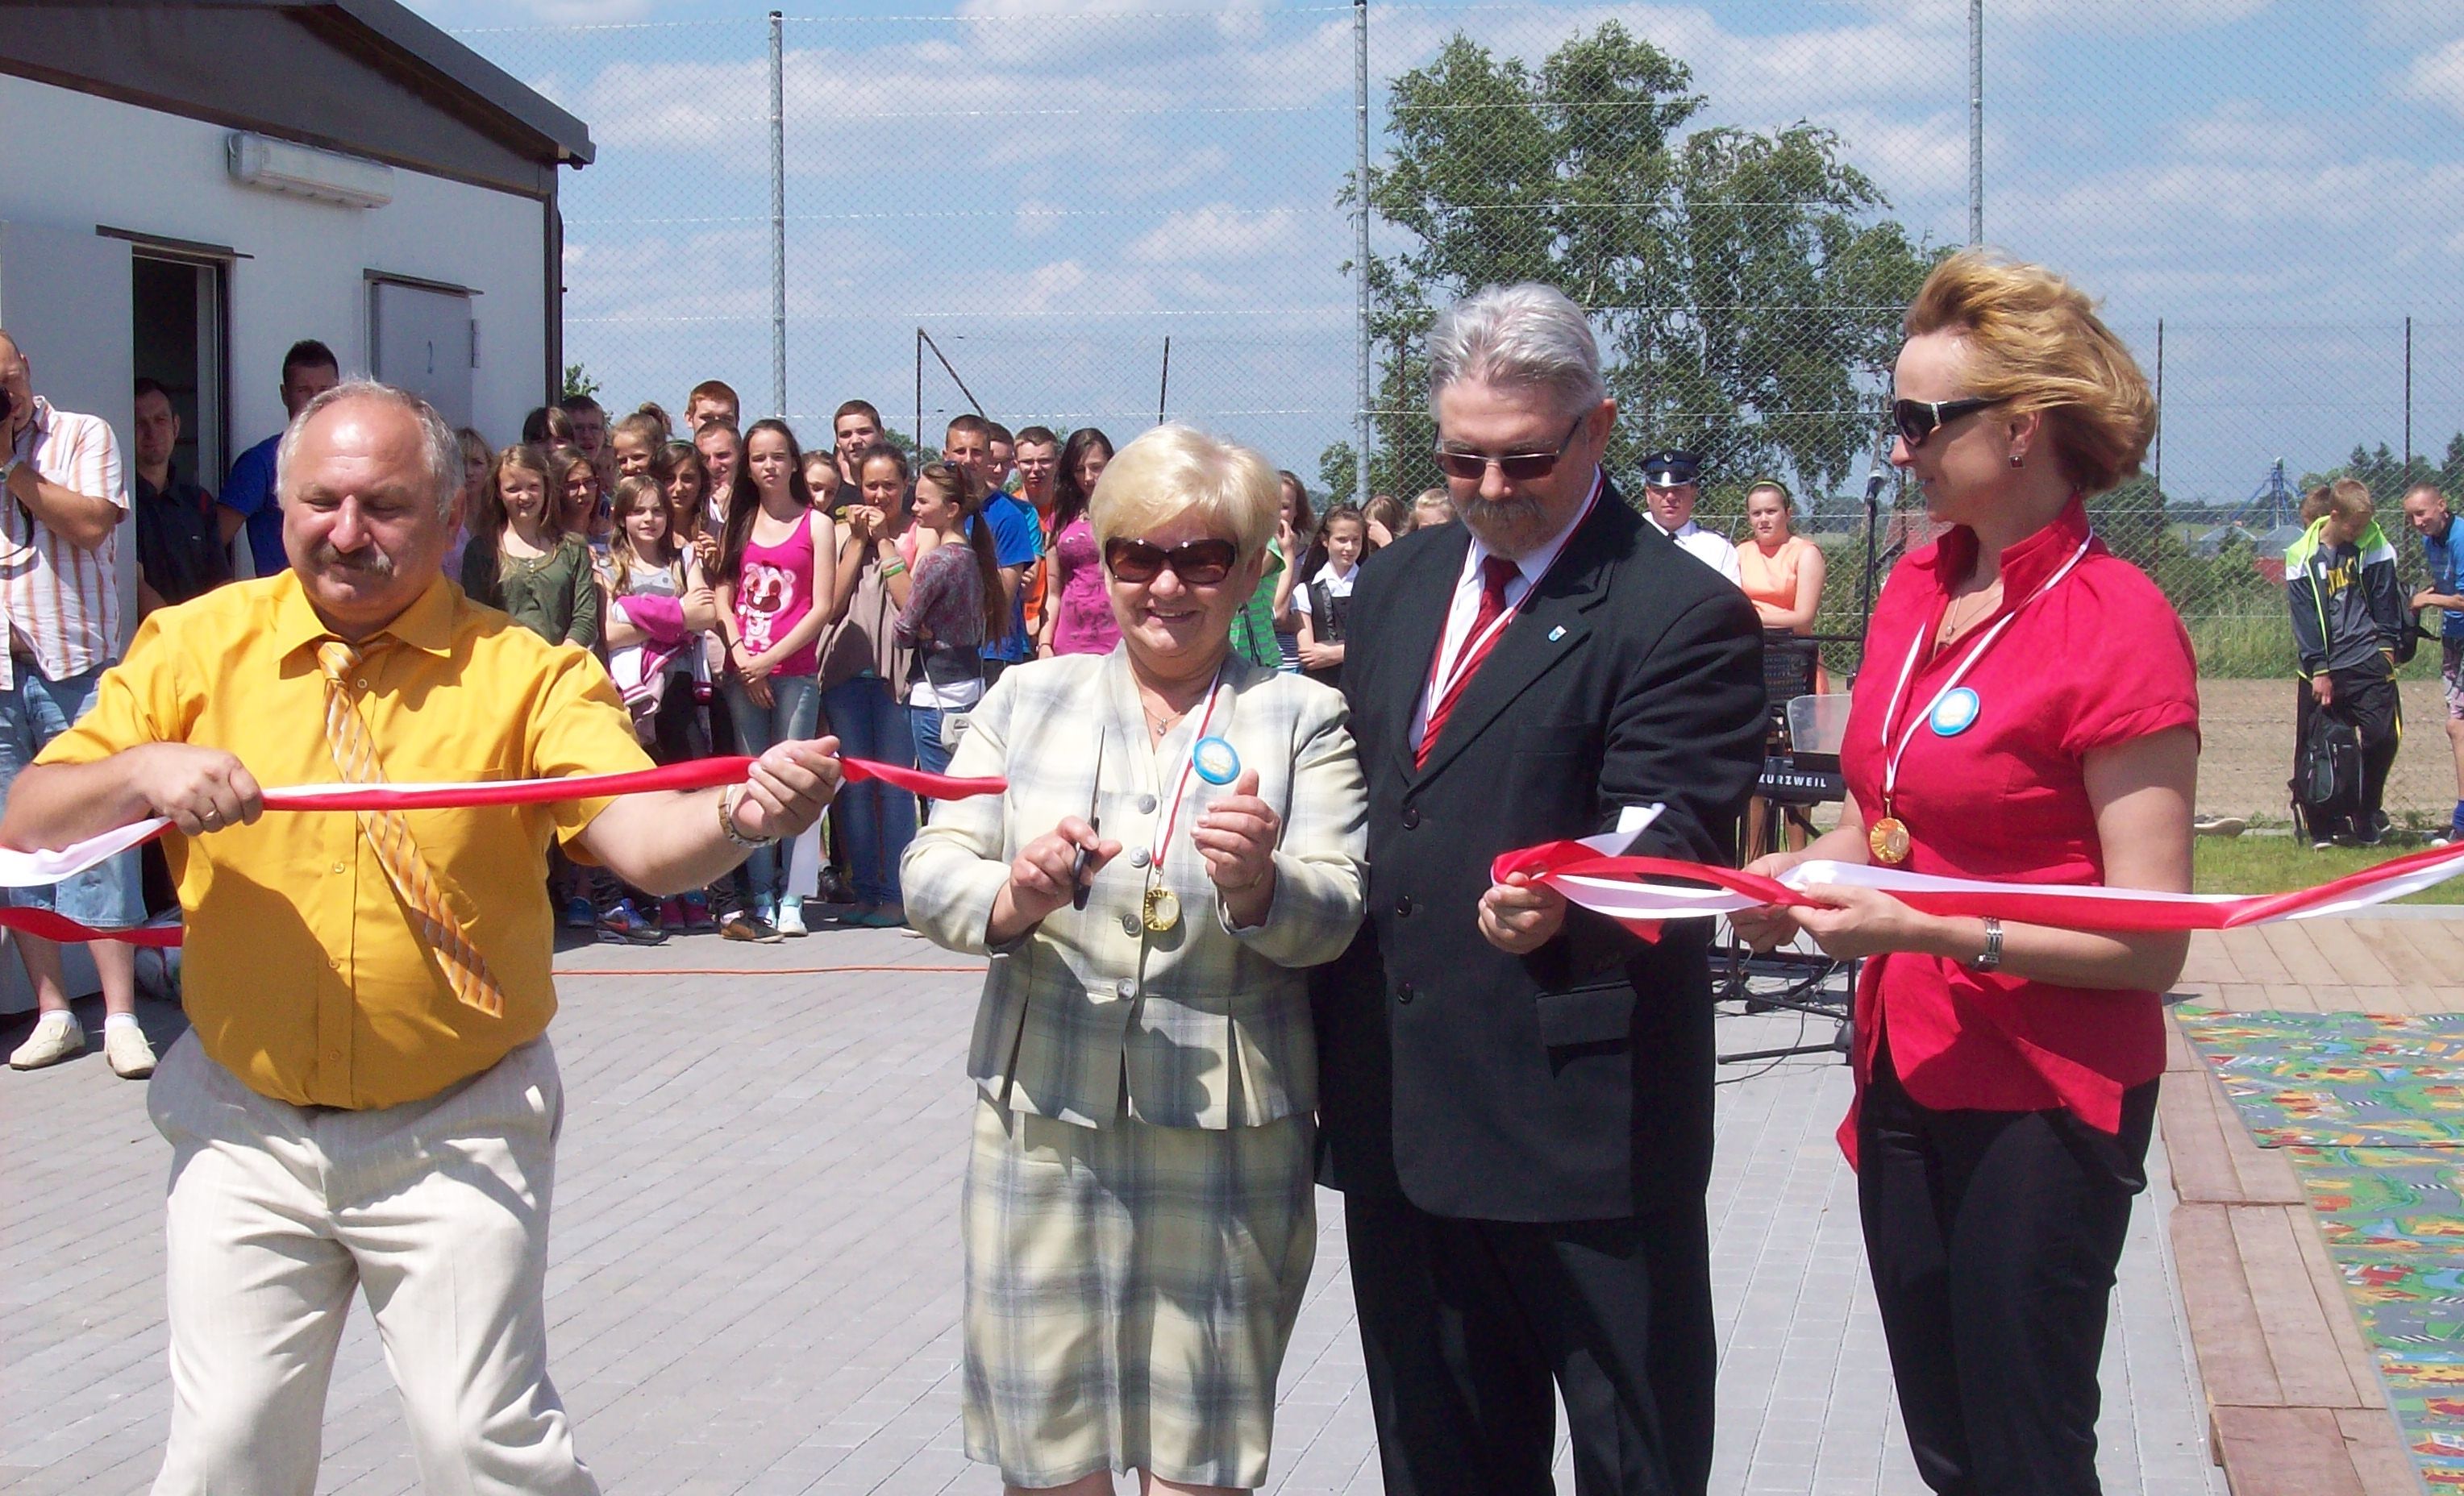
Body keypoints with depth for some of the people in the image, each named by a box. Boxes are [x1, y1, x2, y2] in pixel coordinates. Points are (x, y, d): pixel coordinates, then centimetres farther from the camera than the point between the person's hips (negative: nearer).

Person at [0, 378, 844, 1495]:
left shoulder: (524, 674, -9)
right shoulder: (199, 645, -1)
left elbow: (647, 840, -23)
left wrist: (740, 813, -45)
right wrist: (145, 771, -21)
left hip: (455, 1137, -2)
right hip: (244, 1129, 3)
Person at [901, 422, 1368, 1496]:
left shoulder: (1302, 721, 3)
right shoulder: (1028, 699, 9)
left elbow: (1331, 919, -6)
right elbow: (929, 874, 4)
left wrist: (1258, 886, -28)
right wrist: (1011, 899, -18)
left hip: (1226, 1139, -1)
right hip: (1046, 1121, 2)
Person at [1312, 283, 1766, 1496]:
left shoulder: (1684, 614, -9)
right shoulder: (1394, 587, 13)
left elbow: (1666, 835, -18)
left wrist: (1562, 907, -40)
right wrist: (1324, 1045, 13)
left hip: (1583, 1117, -6)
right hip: (1397, 1114, 7)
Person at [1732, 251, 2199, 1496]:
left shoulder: (2117, 624, -15)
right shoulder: (1915, 587, 7)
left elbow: (2148, 941, -17)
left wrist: (1933, 930, -24)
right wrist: (1801, 871, 1)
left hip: (2043, 1100, -7)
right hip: (1908, 1074, 7)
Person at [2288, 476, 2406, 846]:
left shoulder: (2374, 546, 2)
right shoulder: (2303, 557, -2)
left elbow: (2385, 599, 11)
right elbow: (2304, 617, -4)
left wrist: (2387, 644, 2)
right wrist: (2319, 670, -8)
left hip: (2369, 662, 1)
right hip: (2323, 667, -1)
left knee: (2383, 736, -9)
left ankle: (2367, 817, 9)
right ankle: (2326, 826, 11)